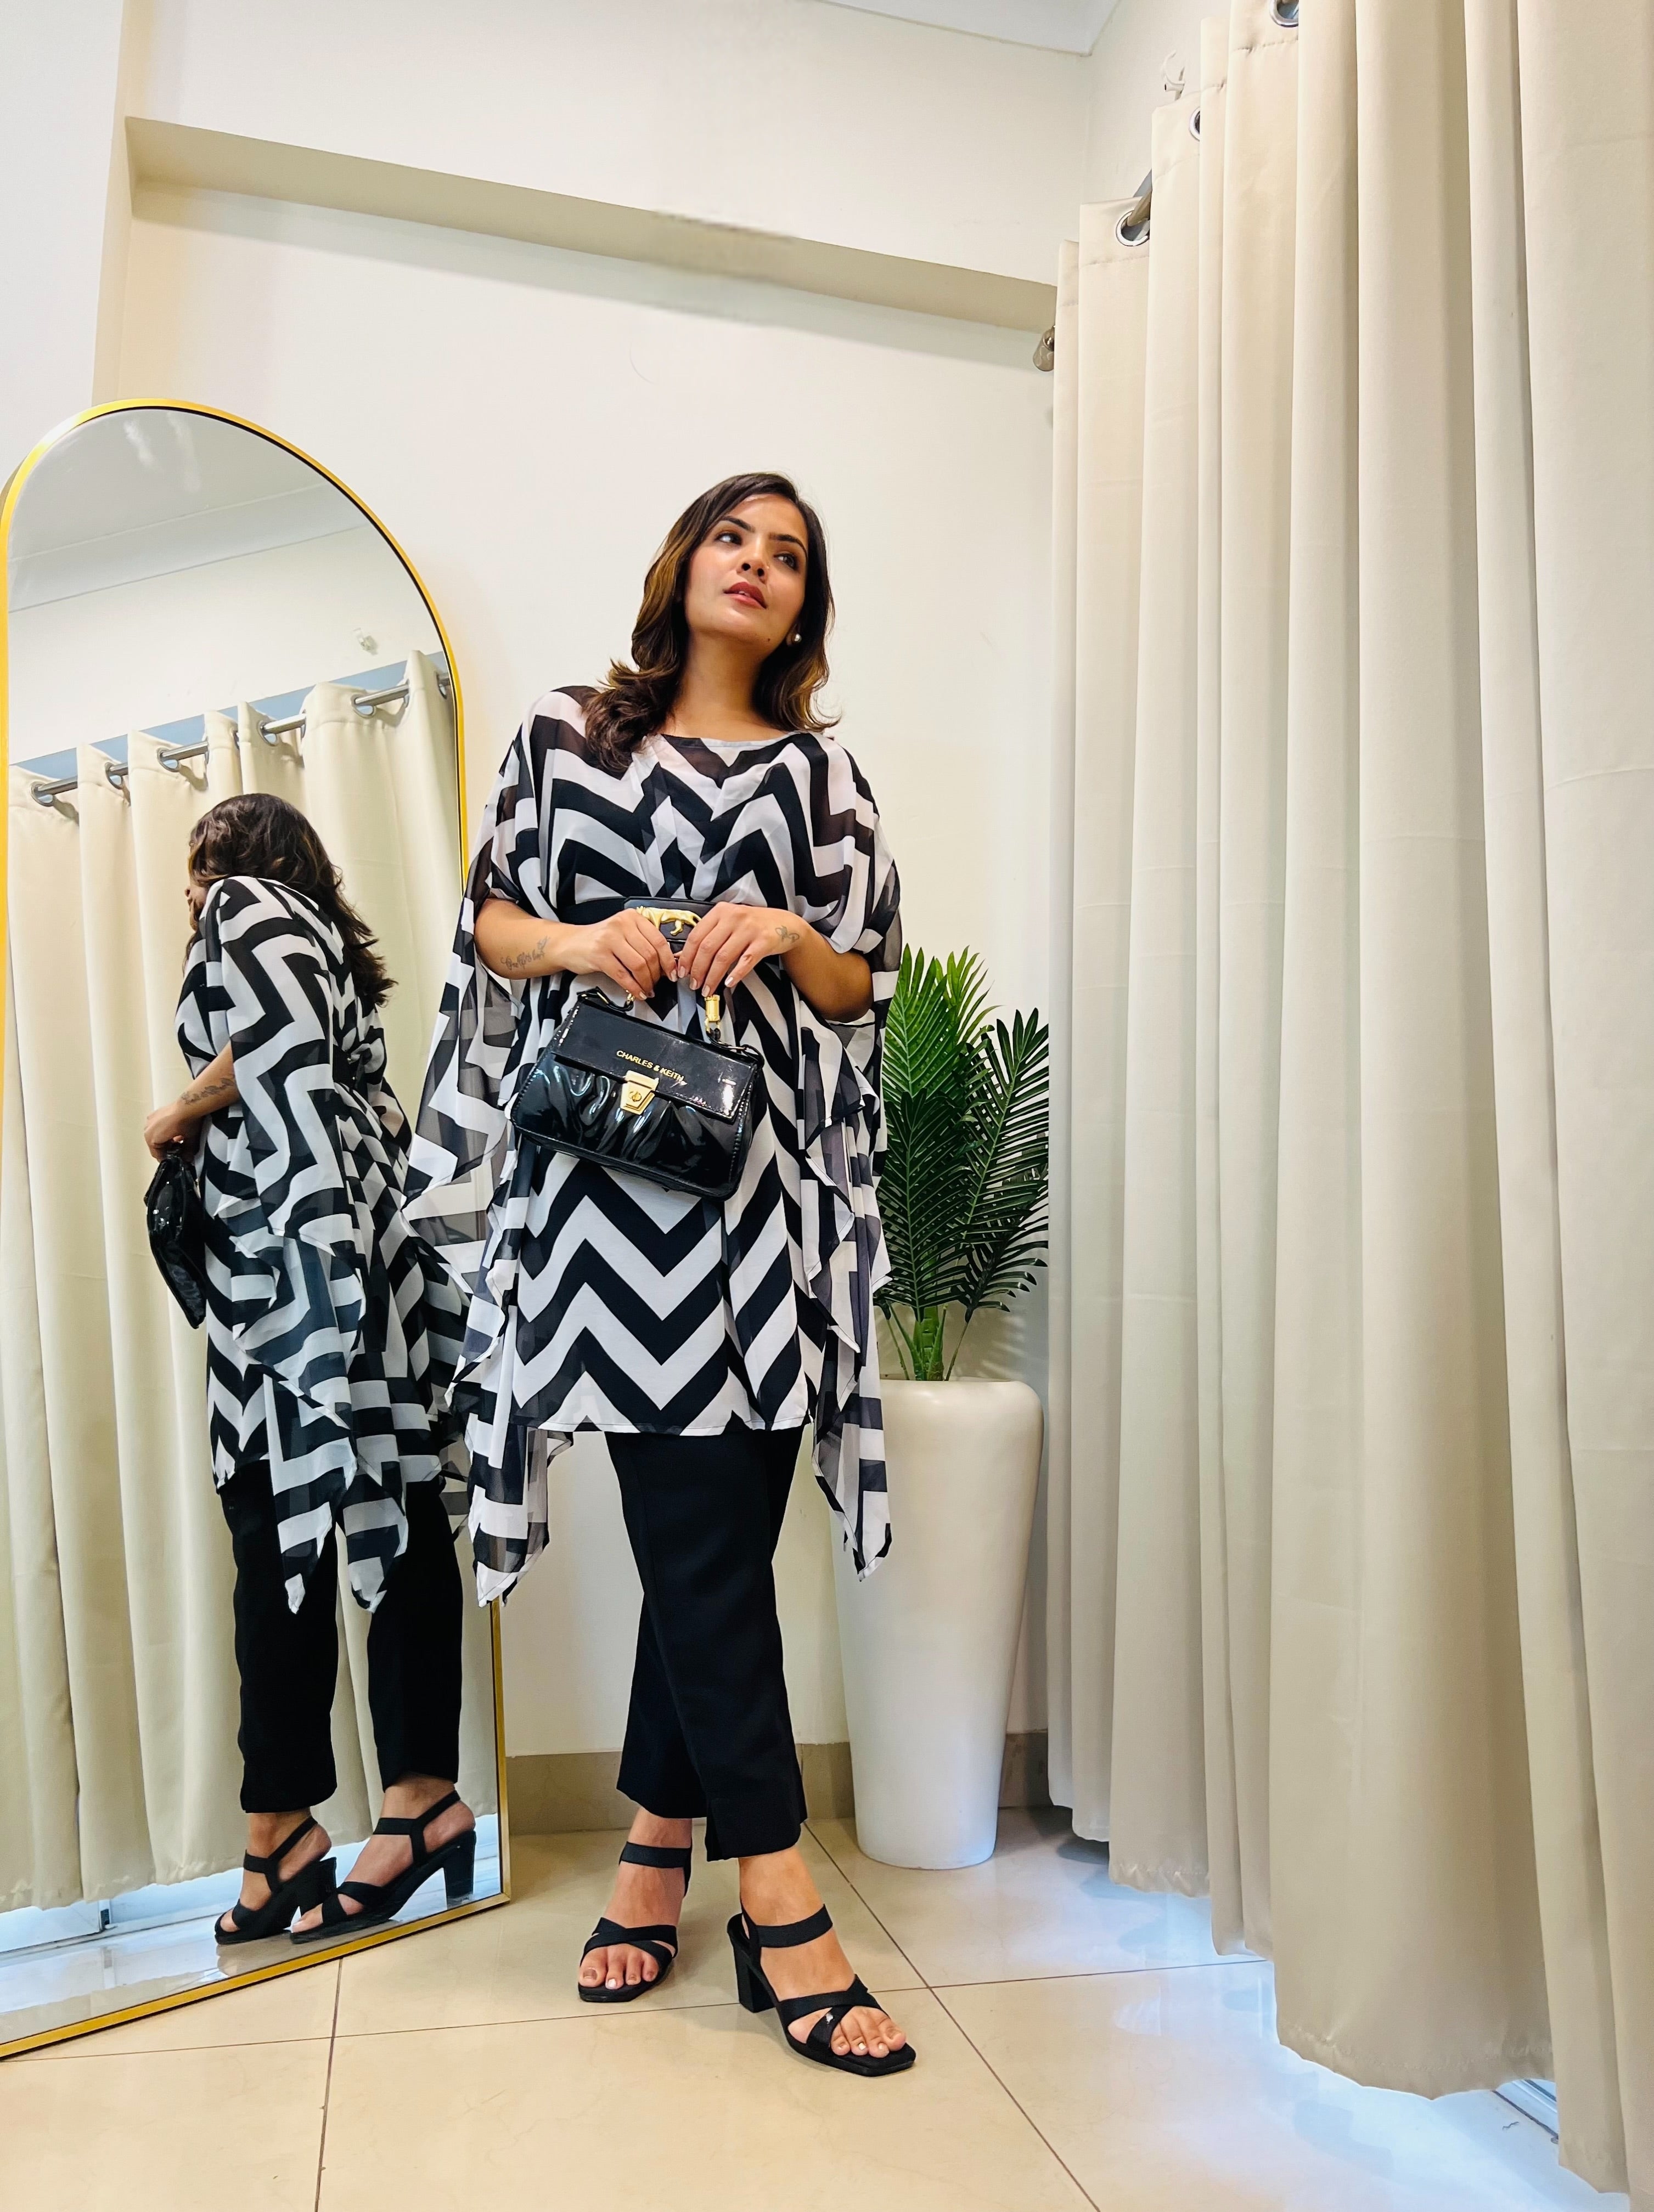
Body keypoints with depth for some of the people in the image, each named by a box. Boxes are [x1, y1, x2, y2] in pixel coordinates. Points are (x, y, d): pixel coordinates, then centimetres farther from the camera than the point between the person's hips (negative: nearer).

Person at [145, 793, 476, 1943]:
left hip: (296, 1248, -8)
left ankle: (284, 1831, -4)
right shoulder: (327, 940, 29)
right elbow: (343, 1084, 17)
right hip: (376, 1246, 9)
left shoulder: (243, 904, 6)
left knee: (279, 1522, -8)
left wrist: (179, 1112, 0)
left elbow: (282, 1040, -14)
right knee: (394, 1514, 2)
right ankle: (426, 1798, 3)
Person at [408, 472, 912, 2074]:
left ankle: (657, 1849, 19)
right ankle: (779, 1904, -2)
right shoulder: (565, 736, 14)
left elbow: (869, 988, 13)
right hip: (614, 1157, -2)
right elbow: (492, 922, 12)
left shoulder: (821, 773, 17)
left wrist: (788, 934, -7)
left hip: (767, 1161, 2)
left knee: (715, 1521, 3)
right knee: (702, 1520, -8)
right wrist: (577, 936, -9)